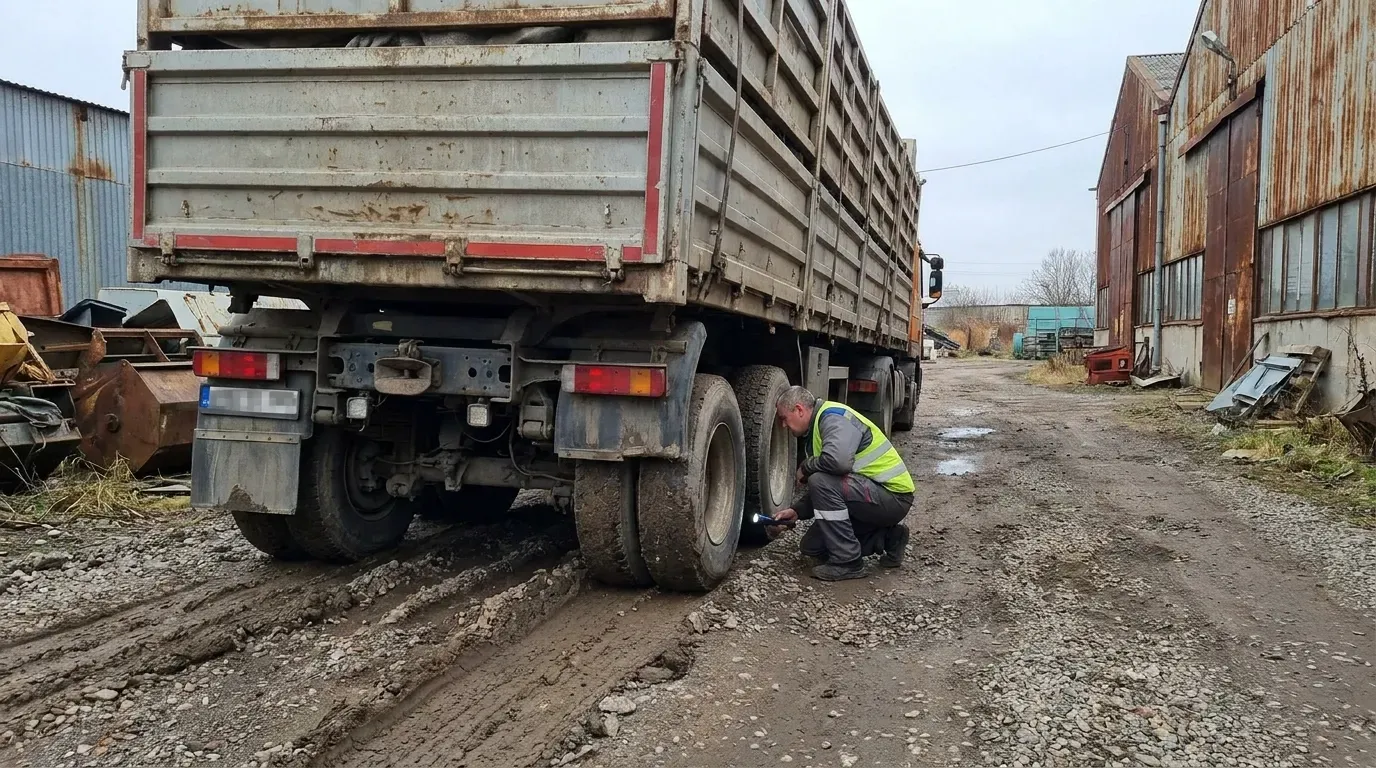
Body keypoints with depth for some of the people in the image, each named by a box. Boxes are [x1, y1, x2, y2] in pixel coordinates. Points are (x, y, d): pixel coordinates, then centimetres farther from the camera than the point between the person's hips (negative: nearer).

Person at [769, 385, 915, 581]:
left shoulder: (834, 417, -16)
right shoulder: (819, 425, 14)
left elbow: (838, 460, -37)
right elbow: (824, 492, 17)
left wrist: (806, 467, -17)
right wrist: (796, 512, 2)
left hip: (893, 495, -10)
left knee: (821, 481, -28)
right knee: (812, 546, 8)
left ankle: (847, 562, -18)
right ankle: (886, 538, 14)